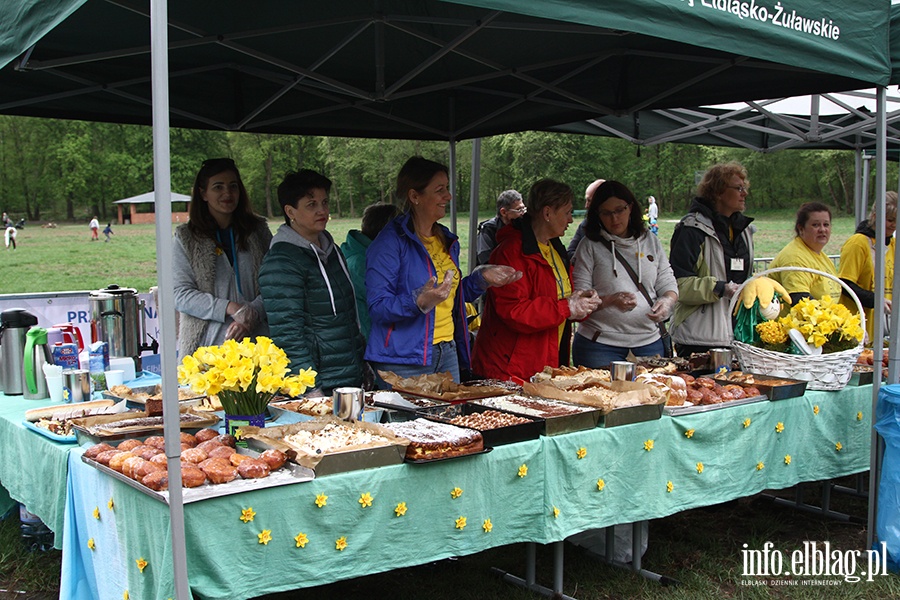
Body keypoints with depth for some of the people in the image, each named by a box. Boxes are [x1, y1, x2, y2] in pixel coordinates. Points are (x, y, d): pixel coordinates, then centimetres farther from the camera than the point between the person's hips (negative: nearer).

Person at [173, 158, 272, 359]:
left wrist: (252, 314, -12)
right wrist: (229, 308, -13)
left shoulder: (258, 230, 11)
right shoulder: (186, 238, 6)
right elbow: (180, 294, -1)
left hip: (256, 340, 1)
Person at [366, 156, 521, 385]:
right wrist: (420, 302, -33)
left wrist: (482, 277, 6)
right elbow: (378, 307, -18)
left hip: (448, 355, 7)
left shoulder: (447, 239, 12)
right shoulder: (390, 241, -12)